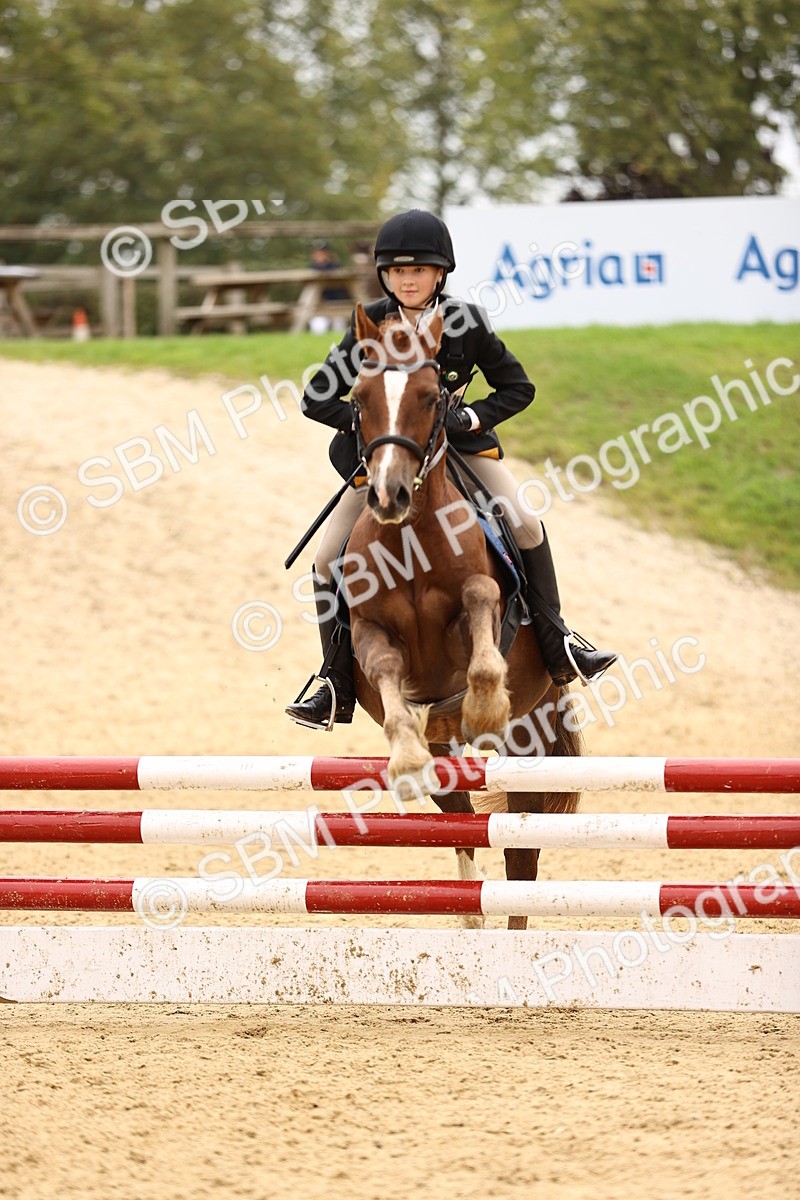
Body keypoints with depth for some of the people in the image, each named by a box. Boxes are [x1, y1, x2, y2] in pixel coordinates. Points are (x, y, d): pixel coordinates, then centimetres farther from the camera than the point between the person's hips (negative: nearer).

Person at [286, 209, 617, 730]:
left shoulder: (466, 321, -12)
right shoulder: (370, 325, -12)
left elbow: (518, 388, -4)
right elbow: (317, 399, -8)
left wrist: (471, 417, -20)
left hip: (457, 440, 0)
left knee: (528, 527, -17)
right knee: (329, 560, -12)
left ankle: (556, 645, -1)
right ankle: (337, 686, -1)